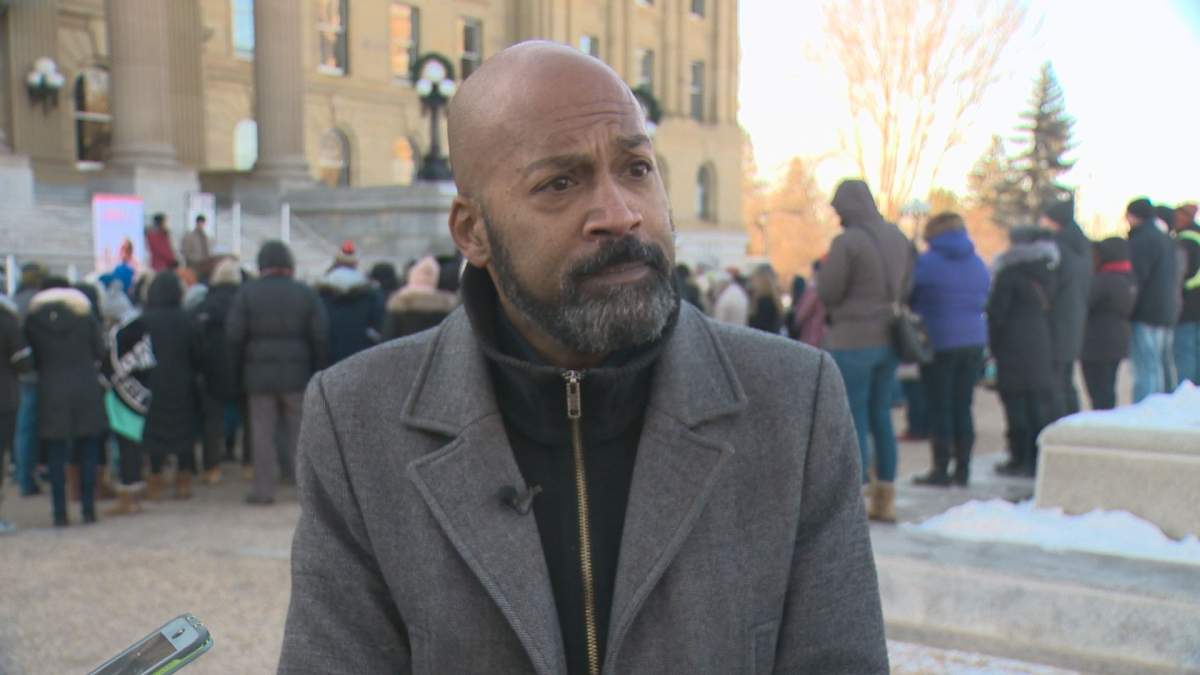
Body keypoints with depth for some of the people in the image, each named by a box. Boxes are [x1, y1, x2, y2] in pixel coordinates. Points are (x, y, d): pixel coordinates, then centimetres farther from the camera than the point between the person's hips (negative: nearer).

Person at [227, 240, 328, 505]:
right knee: (299, 429, 10)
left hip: (259, 373, -1)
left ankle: (264, 488, 4)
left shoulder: (247, 292, -1)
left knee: (262, 431, 4)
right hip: (297, 373, 1)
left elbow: (234, 335, -3)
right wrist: (318, 371, 7)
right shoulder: (305, 293, 1)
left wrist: (238, 371, 5)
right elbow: (321, 337, 0)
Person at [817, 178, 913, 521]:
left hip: (853, 341, -7)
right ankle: (885, 498, 21)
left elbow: (827, 293, -12)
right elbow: (905, 288, 14)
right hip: (890, 338, 7)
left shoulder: (847, 242, -16)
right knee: (881, 415, 15)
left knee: (853, 419, -1)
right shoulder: (898, 238, 7)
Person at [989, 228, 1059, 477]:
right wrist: (1051, 348, 19)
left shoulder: (1009, 274, -10)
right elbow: (1051, 311, 14)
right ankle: (1038, 460, 12)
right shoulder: (1049, 274, 10)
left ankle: (1020, 460, 0)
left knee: (1016, 404, -2)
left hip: (1014, 348, -6)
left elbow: (996, 313, -9)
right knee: (1040, 404, 9)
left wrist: (993, 345, 2)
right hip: (1042, 348, 6)